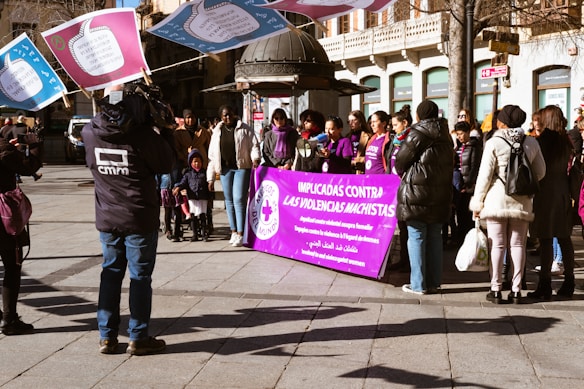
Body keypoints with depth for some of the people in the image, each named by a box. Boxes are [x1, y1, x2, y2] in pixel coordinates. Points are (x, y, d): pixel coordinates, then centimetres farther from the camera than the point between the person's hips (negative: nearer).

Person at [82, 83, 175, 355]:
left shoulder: (91, 132, -4)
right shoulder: (144, 134, -17)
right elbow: (165, 164, -5)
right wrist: (166, 133, 6)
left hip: (107, 218, 4)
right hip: (140, 218, -4)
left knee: (110, 274, 14)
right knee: (140, 276, 5)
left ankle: (107, 337, 18)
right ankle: (138, 338, 11)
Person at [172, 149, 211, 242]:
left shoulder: (205, 173, 8)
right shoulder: (188, 174, 8)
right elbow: (183, 182, 0)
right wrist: (177, 188, -16)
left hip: (203, 198, -1)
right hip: (192, 198, 1)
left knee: (202, 216, 0)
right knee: (193, 217, 4)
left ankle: (204, 233, 9)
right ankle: (195, 234, 12)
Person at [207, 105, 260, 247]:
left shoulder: (245, 129, 2)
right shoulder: (217, 132, 12)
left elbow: (254, 145, 1)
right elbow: (212, 155, 11)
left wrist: (255, 158, -22)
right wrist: (211, 178, 8)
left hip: (241, 167, -4)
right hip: (225, 169, 4)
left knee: (239, 199, -11)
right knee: (229, 201, 8)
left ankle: (240, 234, -8)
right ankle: (233, 231, 16)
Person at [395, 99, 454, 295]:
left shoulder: (418, 134, -11)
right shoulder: (445, 136, 11)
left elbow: (400, 161, -5)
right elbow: (450, 164, 17)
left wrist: (404, 174, 14)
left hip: (416, 192, -7)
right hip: (440, 194, 7)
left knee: (416, 237, -1)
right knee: (435, 237, 12)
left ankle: (418, 284, 1)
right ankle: (434, 282, 17)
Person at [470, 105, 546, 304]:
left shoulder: (494, 143, -8)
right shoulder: (531, 142, 3)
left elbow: (484, 175, -8)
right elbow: (540, 172, 10)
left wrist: (477, 202, -1)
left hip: (497, 199, -3)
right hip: (522, 201, 3)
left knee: (497, 245, 2)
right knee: (517, 245, 8)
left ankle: (496, 290, 5)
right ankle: (516, 290, 10)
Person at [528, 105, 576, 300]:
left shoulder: (542, 140, -10)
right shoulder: (566, 141, 8)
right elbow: (568, 168, 12)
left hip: (546, 194, -6)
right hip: (563, 194, 6)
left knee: (545, 239, -5)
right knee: (564, 238, 11)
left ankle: (544, 285, -4)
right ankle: (568, 283, 17)